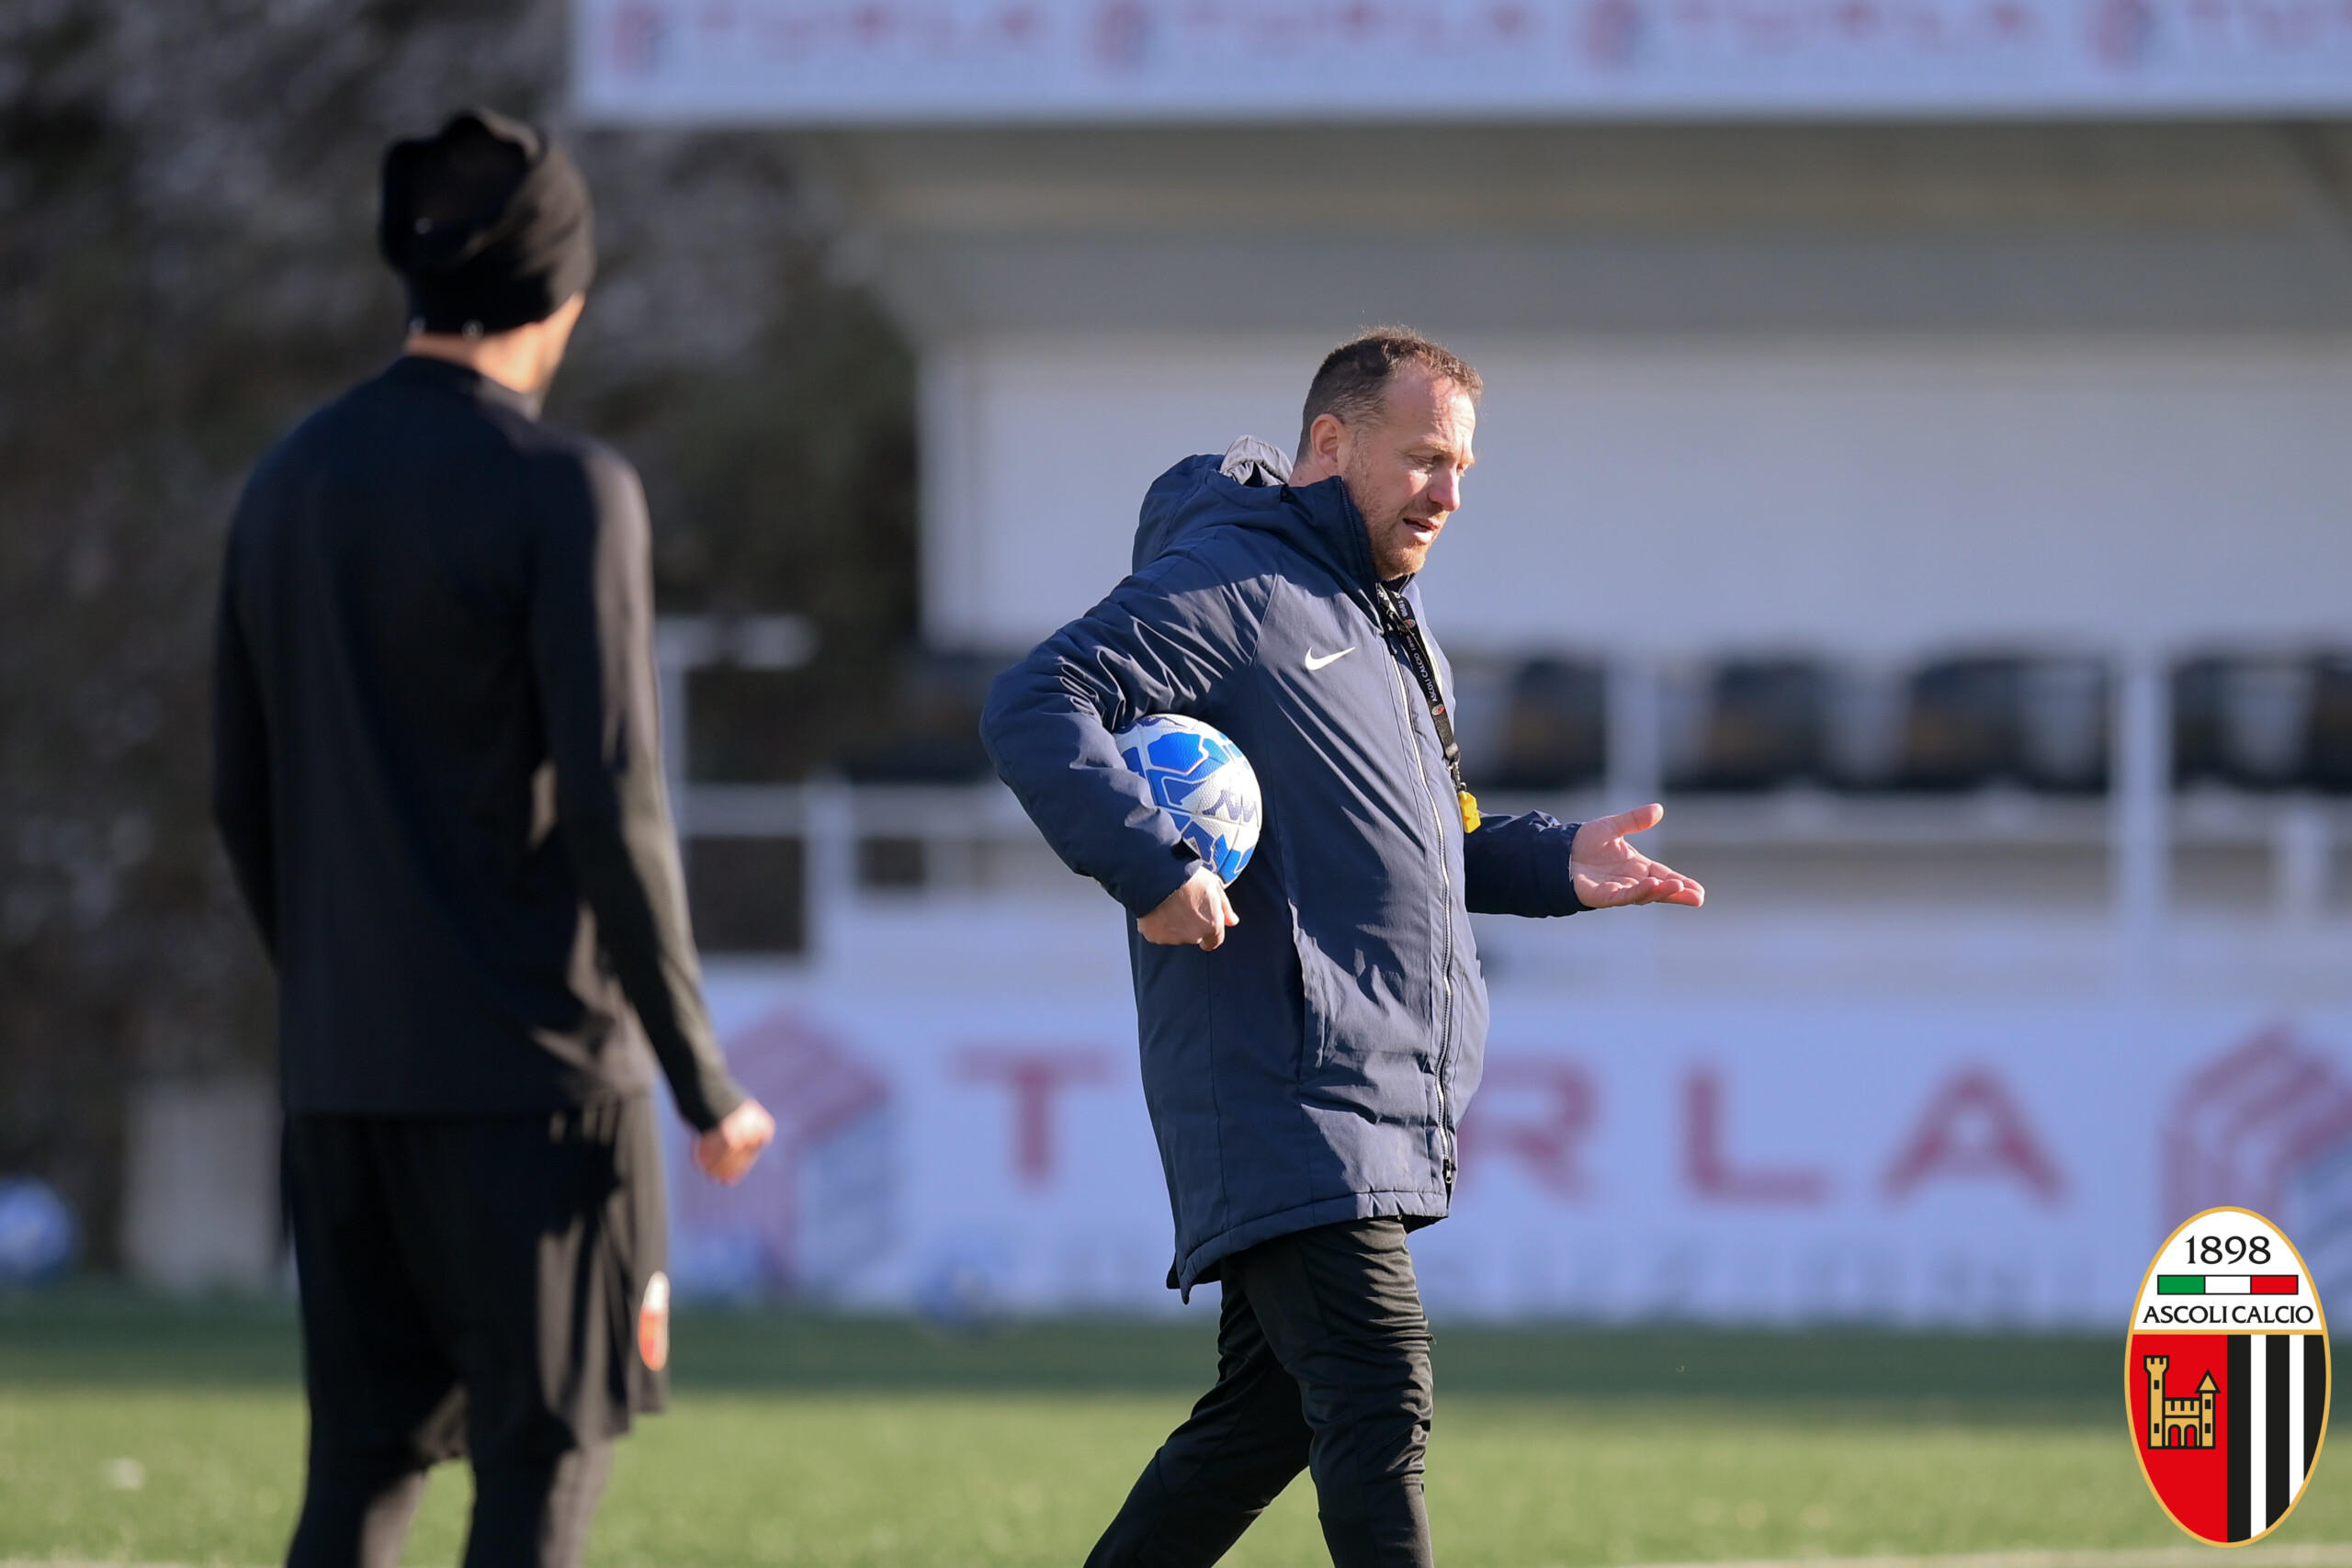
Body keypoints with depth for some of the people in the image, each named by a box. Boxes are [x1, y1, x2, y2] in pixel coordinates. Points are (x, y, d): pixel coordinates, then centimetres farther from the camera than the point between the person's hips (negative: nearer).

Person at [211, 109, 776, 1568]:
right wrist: (702, 1076, -10)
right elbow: (611, 803, -16)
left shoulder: (287, 487, 10)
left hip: (344, 1066, 6)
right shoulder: (566, 491, -11)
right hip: (535, 1063, -6)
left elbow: (244, 801, 14)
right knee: (550, 1446, 0)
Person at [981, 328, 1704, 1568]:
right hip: (1279, 1086, -10)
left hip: (1386, 1108, 10)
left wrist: (1558, 863, 14)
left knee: (1268, 1417, 13)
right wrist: (1154, 869, -29)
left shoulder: (1397, 631, 23)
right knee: (1380, 1401, -16)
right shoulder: (1226, 587, -8)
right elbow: (1035, 705, -18)